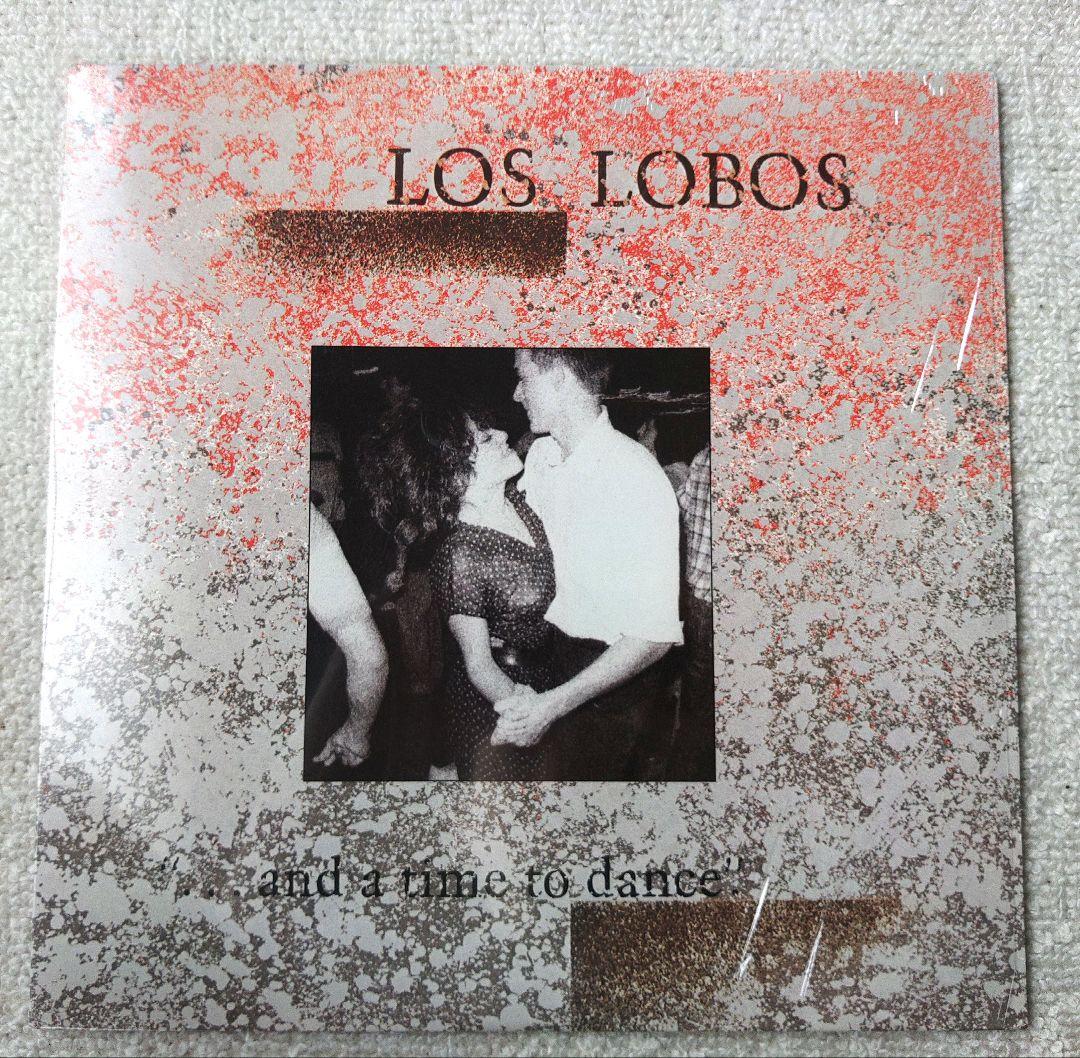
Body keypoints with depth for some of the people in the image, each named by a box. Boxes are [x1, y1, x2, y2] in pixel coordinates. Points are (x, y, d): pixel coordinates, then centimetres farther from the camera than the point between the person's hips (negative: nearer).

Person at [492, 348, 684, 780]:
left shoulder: (637, 477, -25)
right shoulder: (540, 455, -3)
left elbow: (655, 634, -26)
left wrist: (553, 703, -28)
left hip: (614, 674, -6)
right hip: (548, 652, 6)